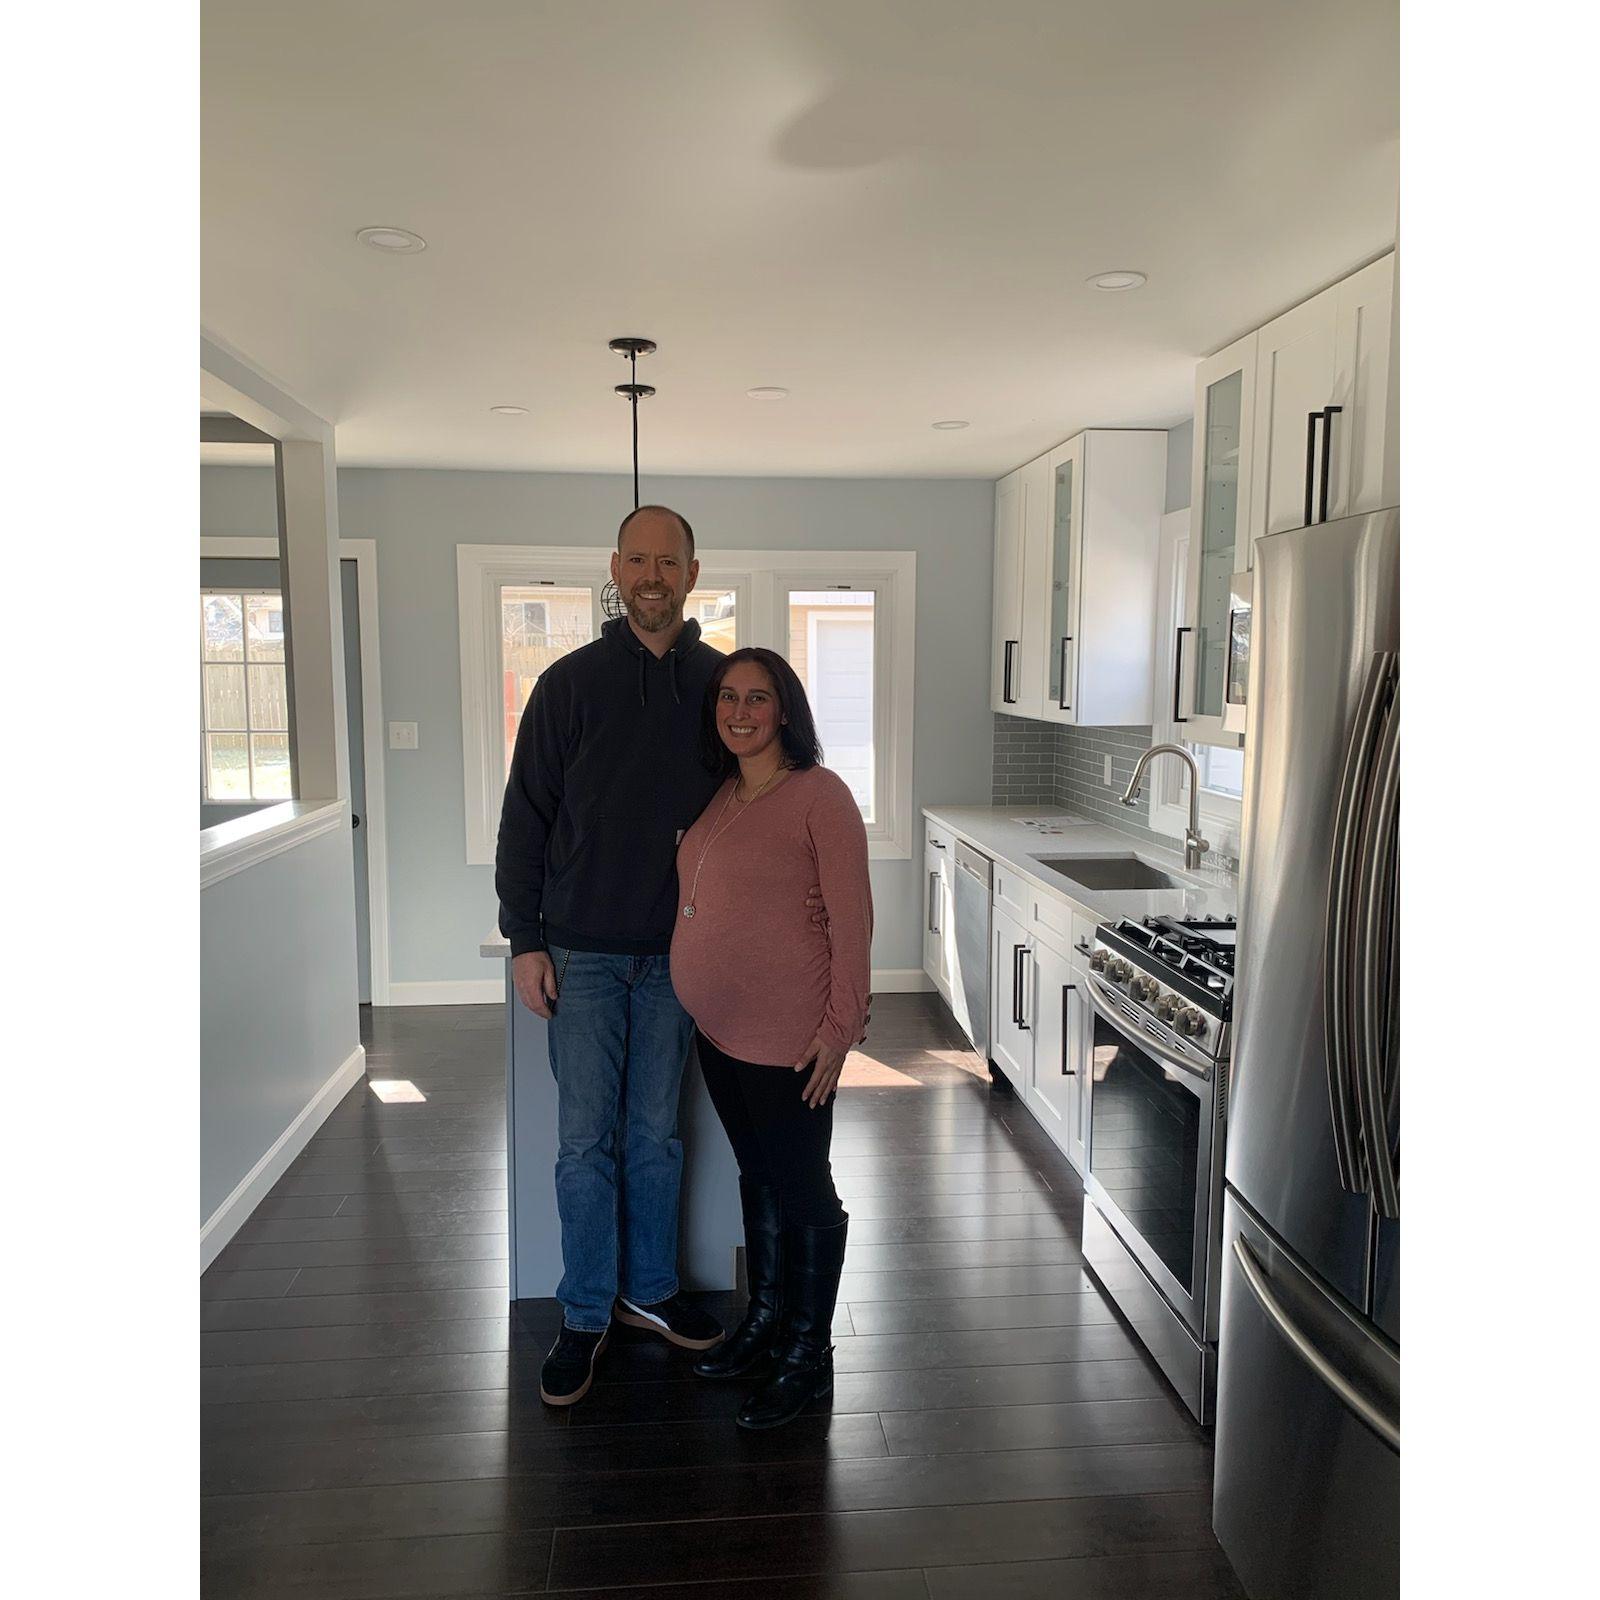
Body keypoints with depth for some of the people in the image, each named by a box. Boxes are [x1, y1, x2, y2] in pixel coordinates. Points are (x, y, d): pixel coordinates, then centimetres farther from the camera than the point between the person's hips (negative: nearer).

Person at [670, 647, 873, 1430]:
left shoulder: (819, 795, -14)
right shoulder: (720, 796, 9)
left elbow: (851, 919, -15)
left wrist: (842, 1025, -17)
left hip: (789, 1038, -7)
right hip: (718, 1029, 7)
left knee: (801, 1188, 6)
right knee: (757, 1177, 21)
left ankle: (808, 1354, 24)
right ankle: (764, 1319, 39)